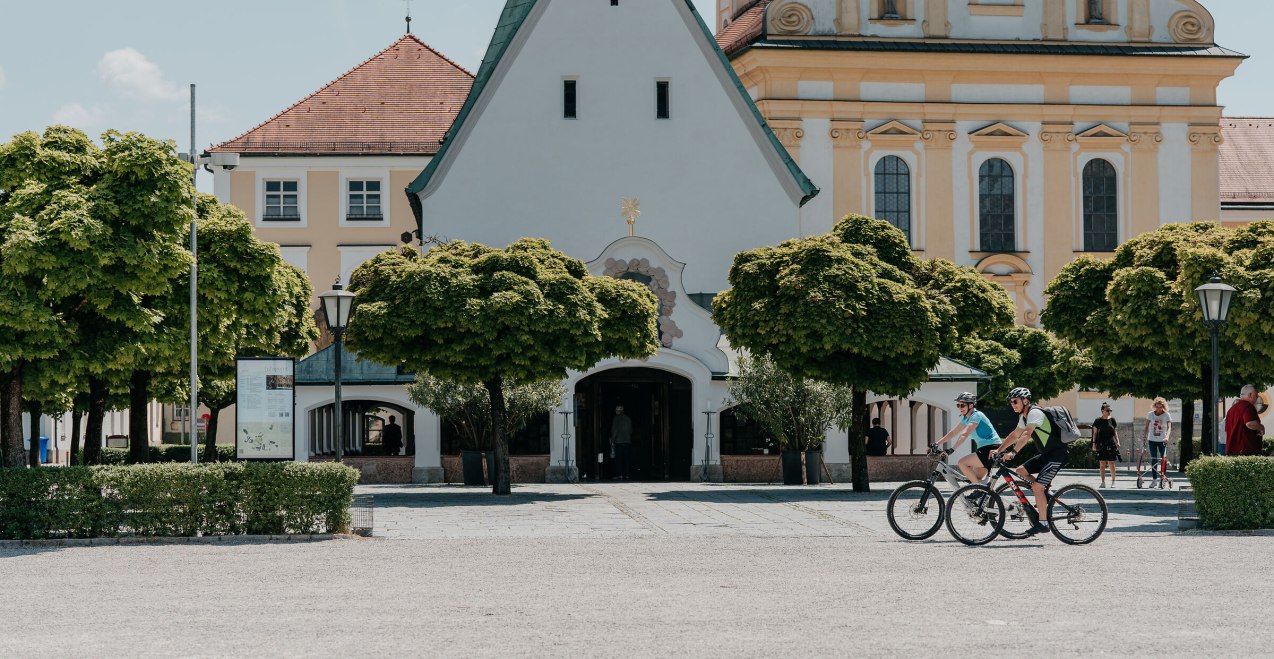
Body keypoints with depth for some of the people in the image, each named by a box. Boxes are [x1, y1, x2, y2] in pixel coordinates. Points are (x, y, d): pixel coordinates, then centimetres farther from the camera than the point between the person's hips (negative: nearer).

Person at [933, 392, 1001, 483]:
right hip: (984, 449, 10)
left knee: (962, 463, -17)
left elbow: (965, 434, -28)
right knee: (976, 480, 9)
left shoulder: (976, 416, -15)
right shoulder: (965, 418, 13)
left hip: (991, 448, -10)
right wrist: (936, 444, 8)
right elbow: (952, 433, 16)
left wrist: (952, 449, -37)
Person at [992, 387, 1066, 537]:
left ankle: (1042, 523, -10)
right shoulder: (1024, 416, 12)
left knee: (1037, 487, -15)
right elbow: (1014, 435, 23)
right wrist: (999, 451, 18)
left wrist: (1012, 452, -41)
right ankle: (1045, 495, 12)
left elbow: (1026, 435, -32)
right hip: (1046, 454, 10)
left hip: (1058, 454, -10)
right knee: (1021, 471, 4)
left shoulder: (1034, 413, -18)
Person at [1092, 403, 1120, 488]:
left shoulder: (1112, 419, 7)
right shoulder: (1098, 421, 2)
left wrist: (1117, 442, 5)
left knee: (1111, 464, 0)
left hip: (1111, 444, 1)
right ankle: (1103, 482, 6)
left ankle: (1113, 482, 8)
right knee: (1102, 464, 0)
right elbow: (1095, 433, 5)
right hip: (1101, 444, -1)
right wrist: (1094, 443, -1)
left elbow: (1115, 432, 14)